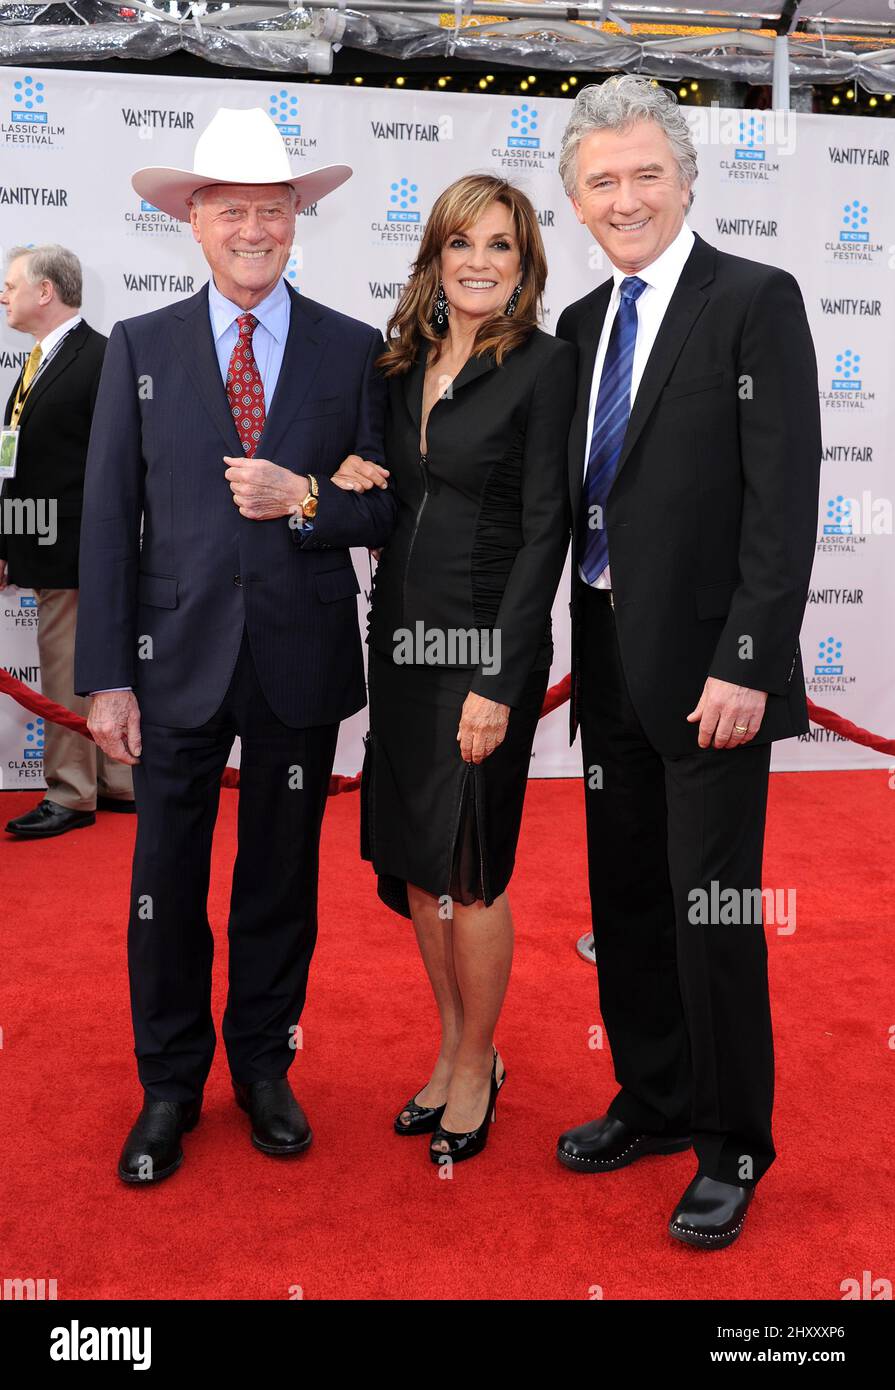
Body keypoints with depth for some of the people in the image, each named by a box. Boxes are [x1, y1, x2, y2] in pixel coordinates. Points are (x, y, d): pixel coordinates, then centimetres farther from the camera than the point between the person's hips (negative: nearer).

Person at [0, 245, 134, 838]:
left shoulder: (102, 358, -12)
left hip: (75, 549, -9)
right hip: (50, 546, 9)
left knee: (66, 675, -2)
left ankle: (71, 797, 9)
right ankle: (119, 783, 25)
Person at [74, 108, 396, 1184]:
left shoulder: (354, 351, 4)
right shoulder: (139, 347, 3)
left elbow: (386, 509, 4)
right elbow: (108, 520, -1)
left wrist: (305, 500, -17)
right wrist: (107, 676, -6)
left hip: (303, 658, 1)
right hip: (178, 657, 0)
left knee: (282, 875, 12)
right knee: (166, 881, 7)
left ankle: (264, 1067, 32)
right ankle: (170, 1085, 27)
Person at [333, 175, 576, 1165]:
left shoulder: (544, 365, -8)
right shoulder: (405, 364, 11)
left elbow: (544, 531, -13)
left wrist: (498, 681, -17)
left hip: (487, 643, -6)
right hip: (402, 636, 7)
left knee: (469, 868, 2)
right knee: (412, 859, 12)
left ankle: (477, 1068, 23)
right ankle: (452, 1050, 31)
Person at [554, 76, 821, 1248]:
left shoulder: (756, 302, -7)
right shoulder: (581, 323, 13)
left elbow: (784, 499, -13)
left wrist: (746, 665, -19)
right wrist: (579, 645, 7)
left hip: (709, 666, -6)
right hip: (609, 657, 7)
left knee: (713, 911, 0)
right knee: (625, 898, 15)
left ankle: (731, 1148, 19)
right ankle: (655, 1099, 34)